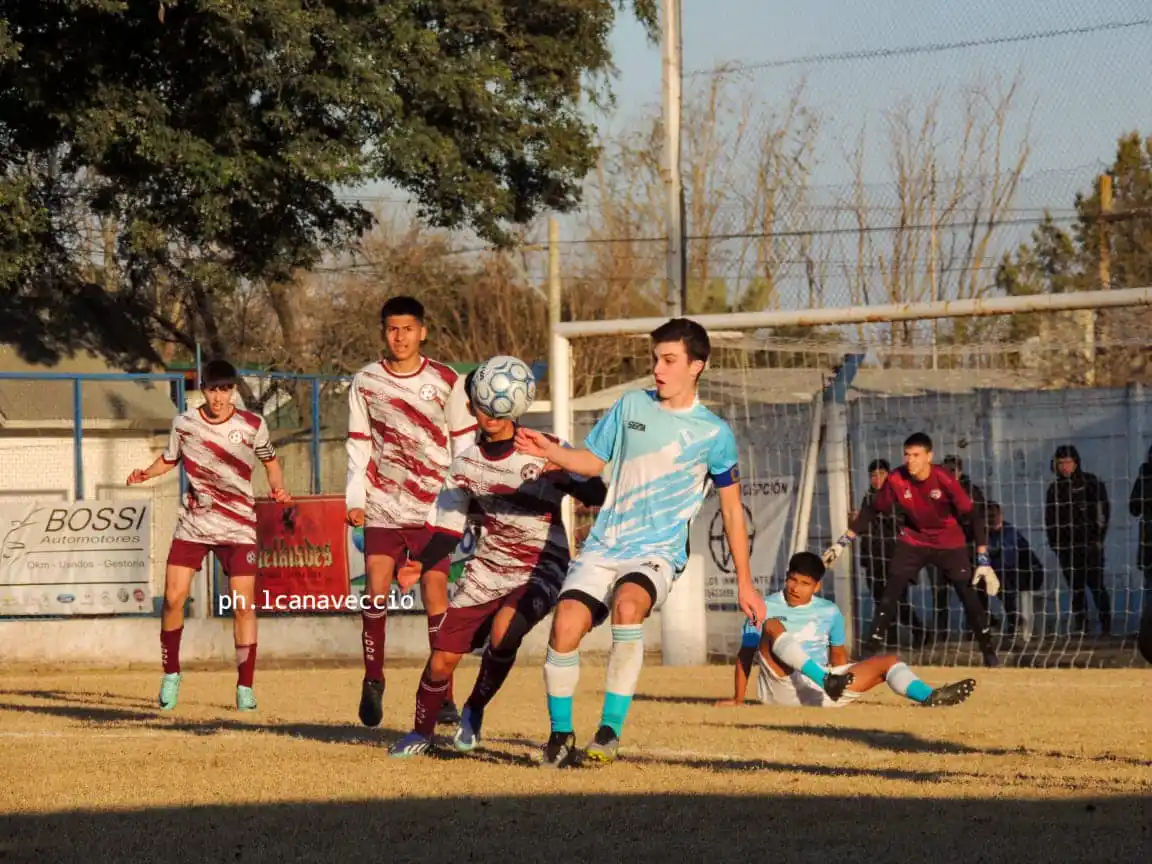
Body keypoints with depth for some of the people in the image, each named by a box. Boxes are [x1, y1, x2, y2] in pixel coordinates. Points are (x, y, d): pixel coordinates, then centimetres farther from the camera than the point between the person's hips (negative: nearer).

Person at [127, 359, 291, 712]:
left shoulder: (253, 426, -5)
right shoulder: (184, 423, -2)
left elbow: (270, 461, 11)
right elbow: (169, 459, 13)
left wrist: (278, 488, -8)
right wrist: (146, 474, -7)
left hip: (238, 525, -1)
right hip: (193, 523, 1)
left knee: (243, 604, -9)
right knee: (173, 598, -7)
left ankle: (245, 687, 0)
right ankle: (171, 674, 13)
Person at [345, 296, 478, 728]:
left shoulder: (446, 382, 1)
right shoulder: (365, 382, 5)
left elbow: (464, 444, 6)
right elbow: (359, 445, 8)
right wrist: (354, 498, 0)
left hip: (433, 506, -1)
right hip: (383, 506, 1)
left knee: (435, 590, -6)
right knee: (376, 586, -13)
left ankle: (443, 695, 0)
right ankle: (373, 679, 4)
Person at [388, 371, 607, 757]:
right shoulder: (466, 464, 4)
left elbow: (596, 494, -17)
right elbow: (448, 528, 8)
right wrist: (421, 563, -10)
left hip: (541, 568, -4)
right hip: (487, 570, 4)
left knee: (504, 630, -31)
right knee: (443, 657, -2)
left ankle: (474, 711, -4)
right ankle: (421, 732, 24)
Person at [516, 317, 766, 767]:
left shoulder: (713, 433, 3)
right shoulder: (631, 406, 10)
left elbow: (732, 508, 10)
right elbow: (594, 460, 20)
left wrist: (744, 582, 10)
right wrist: (550, 452, 0)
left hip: (657, 552, -3)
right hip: (603, 546, 3)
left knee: (628, 604, -36)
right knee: (566, 623, -22)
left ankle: (611, 729, -28)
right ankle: (560, 732, -1)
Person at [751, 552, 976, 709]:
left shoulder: (829, 612, 14)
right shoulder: (765, 608, 1)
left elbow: (838, 653, 22)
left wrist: (842, 679, 6)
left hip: (822, 690, 5)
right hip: (783, 688, -5)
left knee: (888, 661, -5)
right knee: (773, 625, -29)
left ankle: (929, 697, -33)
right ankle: (827, 680, -49)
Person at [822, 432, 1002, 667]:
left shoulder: (944, 480, -26)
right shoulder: (896, 480, -18)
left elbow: (974, 516, -22)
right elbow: (872, 511, -4)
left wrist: (984, 560, -28)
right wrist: (843, 542, -6)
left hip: (949, 543, -2)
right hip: (913, 541, 2)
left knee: (966, 592, -7)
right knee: (890, 592, -11)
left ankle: (988, 651, 6)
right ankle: (871, 649, -8)